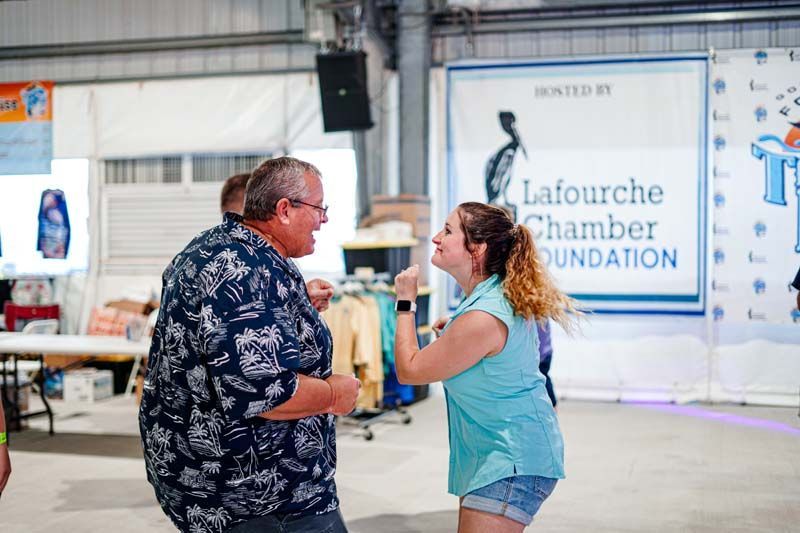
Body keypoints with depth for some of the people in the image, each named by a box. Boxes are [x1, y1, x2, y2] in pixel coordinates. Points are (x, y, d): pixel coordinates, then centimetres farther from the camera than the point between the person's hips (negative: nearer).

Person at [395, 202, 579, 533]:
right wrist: (454, 332, 8)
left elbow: (409, 370, -16)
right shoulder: (503, 294, 2)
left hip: (512, 459, -11)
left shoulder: (482, 318, -28)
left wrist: (405, 302, -8)